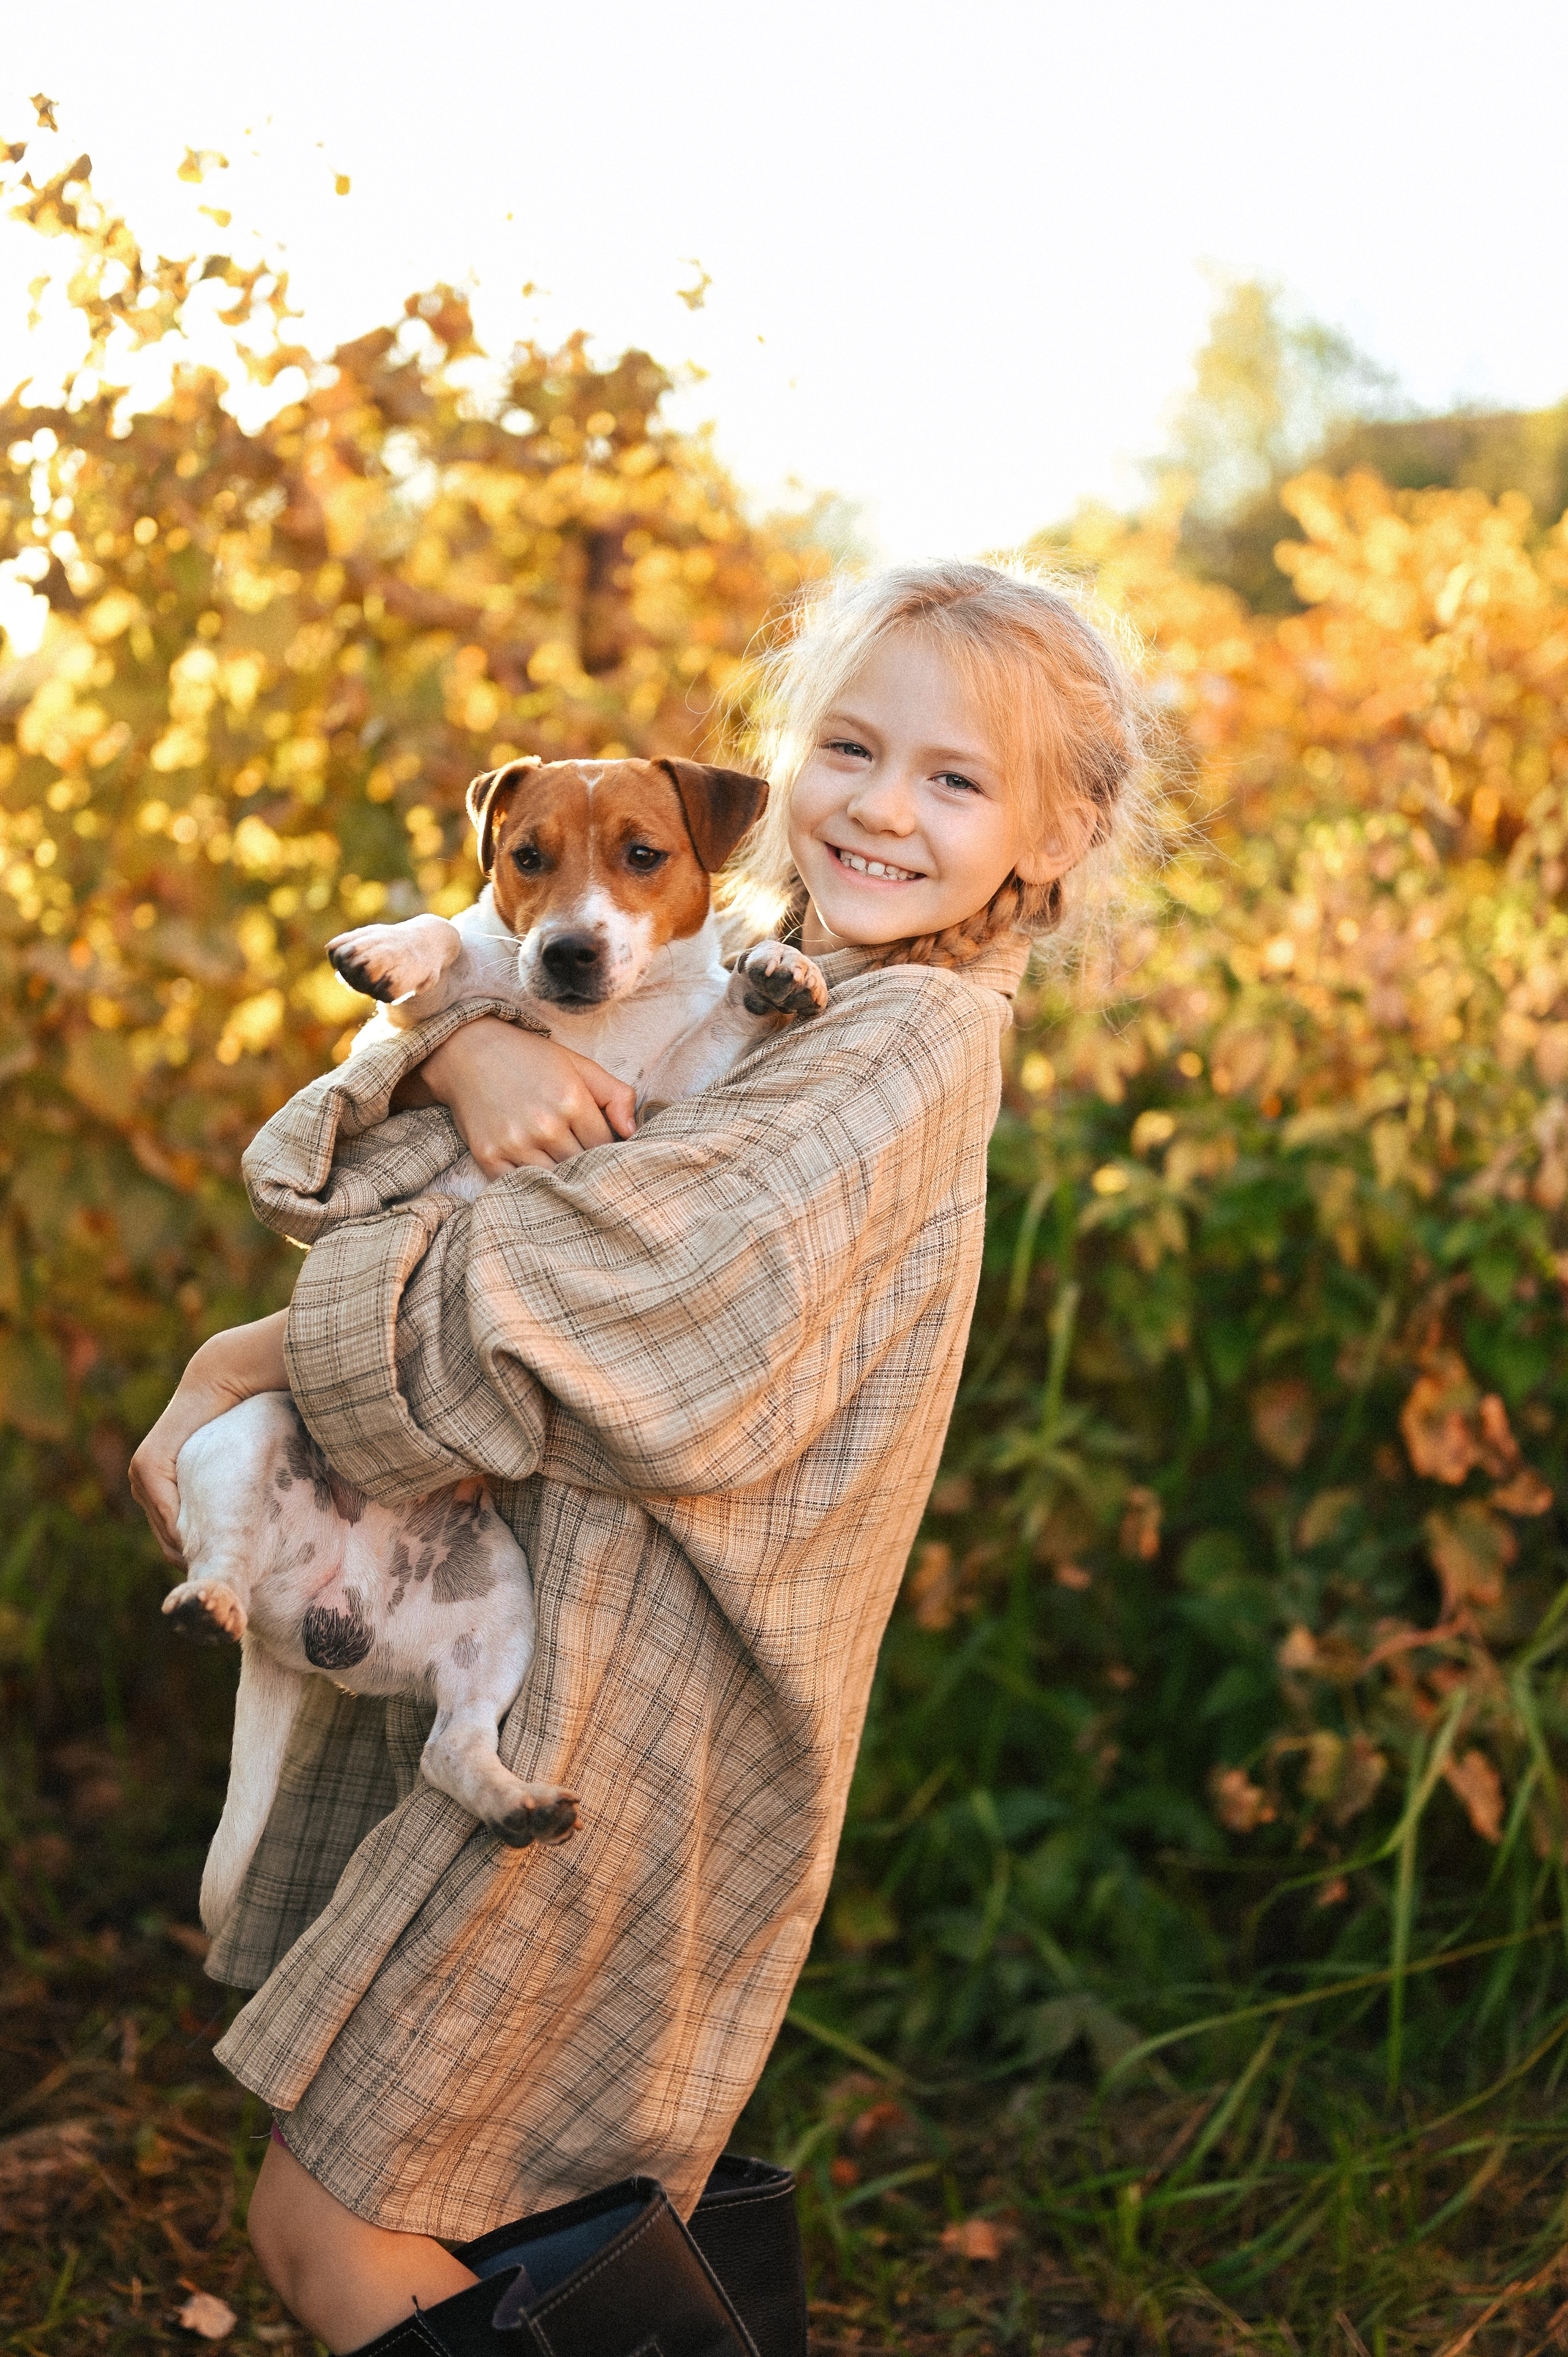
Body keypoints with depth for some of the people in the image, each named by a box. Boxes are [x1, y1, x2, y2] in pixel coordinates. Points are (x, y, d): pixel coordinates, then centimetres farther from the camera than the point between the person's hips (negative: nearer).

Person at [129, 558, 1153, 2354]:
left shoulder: (906, 1044, -17)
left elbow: (560, 1297, -25)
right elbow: (331, 1172, 3)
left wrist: (246, 1354, -12)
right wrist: (464, 1047, -19)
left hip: (629, 1702, -8)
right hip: (496, 1638, 8)